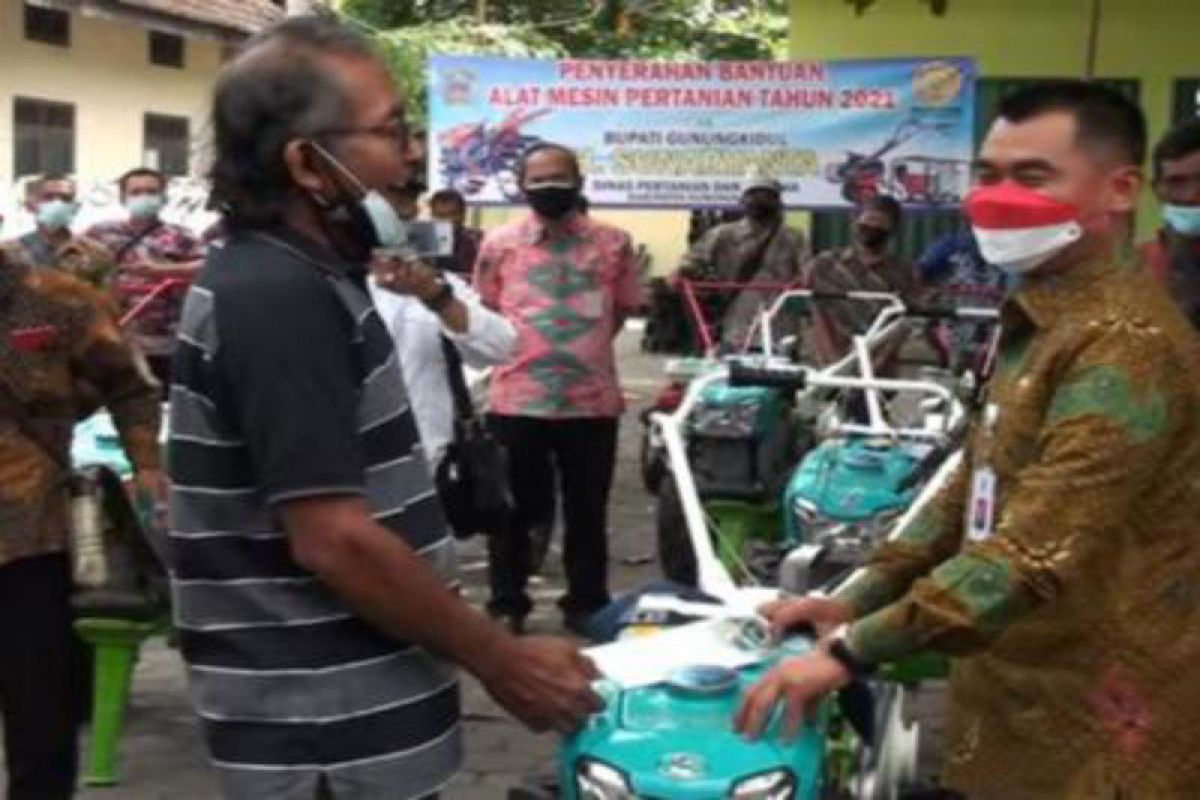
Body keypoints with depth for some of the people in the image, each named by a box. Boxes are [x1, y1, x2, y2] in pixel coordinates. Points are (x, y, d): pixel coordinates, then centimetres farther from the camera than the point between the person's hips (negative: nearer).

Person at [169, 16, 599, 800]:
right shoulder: (281, 298, -21)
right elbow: (333, 539, -24)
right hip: (329, 737, -9)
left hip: (336, 714, 9)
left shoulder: (287, 278, 10)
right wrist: (501, 660, -17)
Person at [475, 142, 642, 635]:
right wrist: (521, 350, 5)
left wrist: (584, 347, 6)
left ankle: (586, 604, 25)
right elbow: (484, 315, 11)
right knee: (514, 509, 9)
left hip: (592, 399, 1)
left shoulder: (613, 243, 2)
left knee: (588, 511, 12)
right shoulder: (499, 244, 1)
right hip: (517, 400, -1)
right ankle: (507, 605, 22)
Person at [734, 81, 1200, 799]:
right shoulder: (1039, 323, 13)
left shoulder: (1124, 343, -21)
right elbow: (977, 487, 18)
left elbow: (1043, 549, -30)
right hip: (1024, 703, 9)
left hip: (1091, 735, -9)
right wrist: (856, 599, 9)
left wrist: (851, 651, -28)